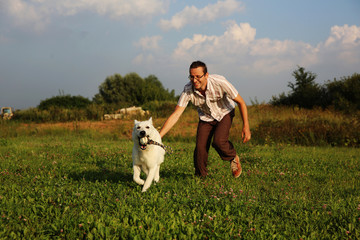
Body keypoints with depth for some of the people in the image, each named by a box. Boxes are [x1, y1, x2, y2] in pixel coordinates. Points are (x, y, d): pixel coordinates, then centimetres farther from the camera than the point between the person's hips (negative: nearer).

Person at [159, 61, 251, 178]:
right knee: (200, 147, -11)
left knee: (218, 142, -24)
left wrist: (246, 126, -23)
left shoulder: (219, 83, -34)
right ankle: (200, 176, 13)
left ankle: (233, 158, 9)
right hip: (206, 117, 2)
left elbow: (241, 102, -21)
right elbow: (175, 115, -26)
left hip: (224, 113, -2)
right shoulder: (188, 90, -28)